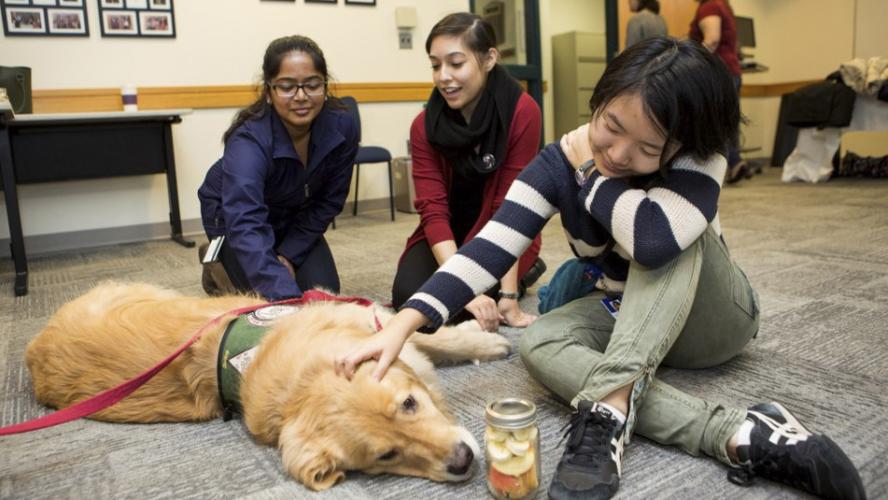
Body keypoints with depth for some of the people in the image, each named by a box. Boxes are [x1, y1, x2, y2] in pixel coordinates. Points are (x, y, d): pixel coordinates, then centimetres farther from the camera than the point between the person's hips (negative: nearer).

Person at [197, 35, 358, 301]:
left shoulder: (343, 127, -25)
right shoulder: (249, 140, -39)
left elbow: (328, 201, -12)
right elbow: (246, 226, -53)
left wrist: (289, 254, -17)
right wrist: (286, 299, -66)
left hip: (294, 217, 4)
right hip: (235, 213, -4)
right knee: (273, 299, -16)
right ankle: (220, 265, 13)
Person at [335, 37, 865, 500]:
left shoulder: (698, 157, -27)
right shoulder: (559, 164, -18)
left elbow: (654, 238, -48)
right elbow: (491, 246, -30)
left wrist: (589, 169, -29)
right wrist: (404, 323, -43)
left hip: (712, 319, -3)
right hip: (626, 317, 3)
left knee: (666, 240, -34)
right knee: (539, 344, -29)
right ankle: (739, 435, -38)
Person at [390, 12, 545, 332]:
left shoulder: (522, 113, -23)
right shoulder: (424, 125, -14)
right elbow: (433, 210, -22)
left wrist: (508, 295, -29)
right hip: (447, 238, 3)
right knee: (408, 298, -21)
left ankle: (519, 278, 6)